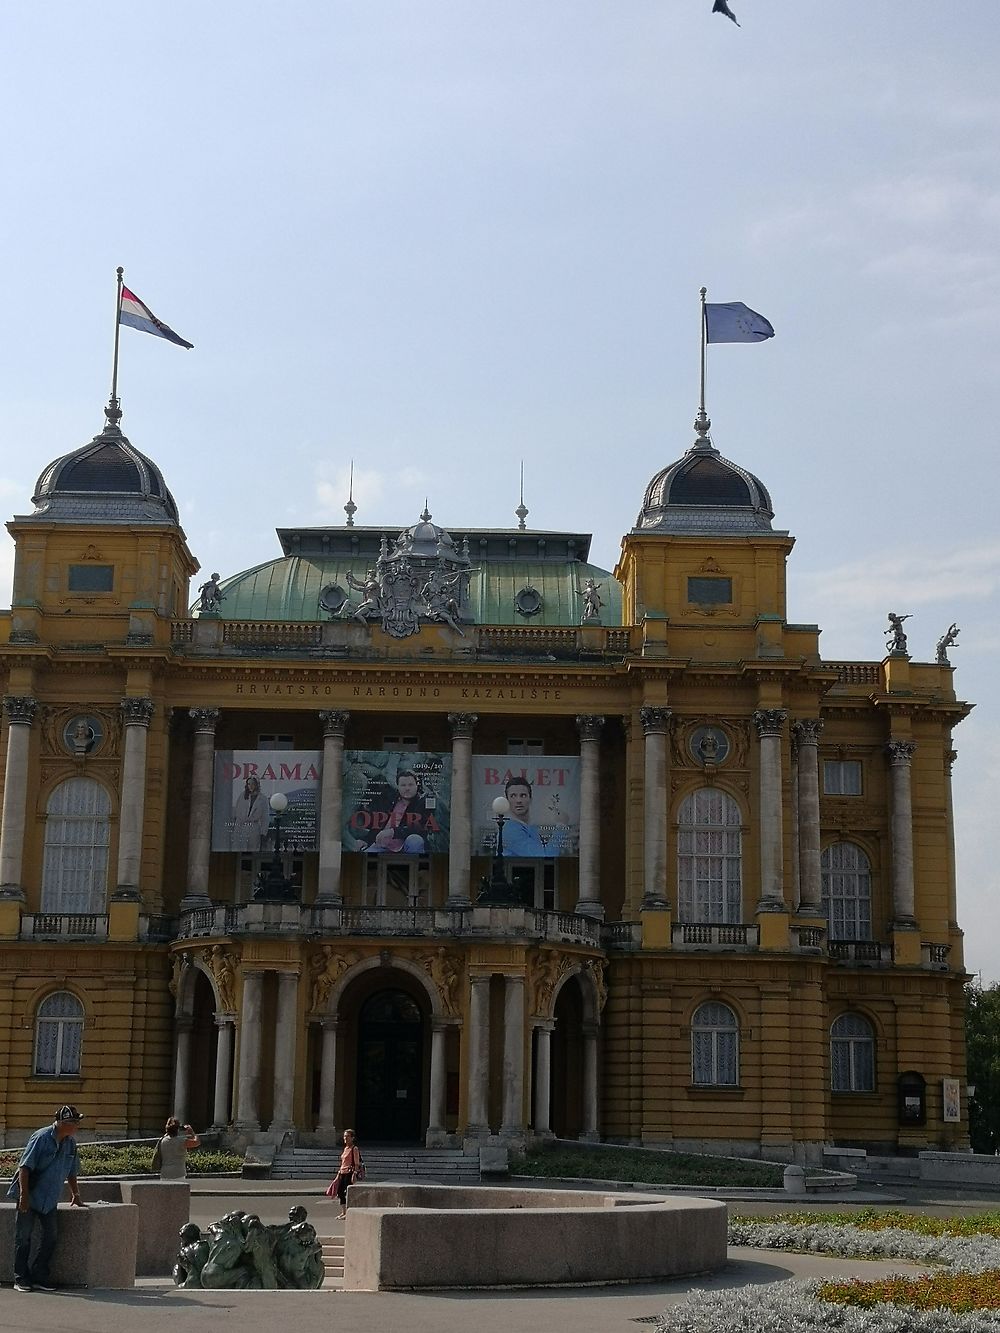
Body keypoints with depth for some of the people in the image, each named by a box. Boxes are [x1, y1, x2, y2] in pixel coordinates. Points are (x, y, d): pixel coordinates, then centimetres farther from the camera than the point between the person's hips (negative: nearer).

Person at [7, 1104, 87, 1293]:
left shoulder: (70, 1143, 6)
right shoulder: (41, 1138, -15)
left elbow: (71, 1172, 20)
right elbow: (25, 1167, -18)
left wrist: (76, 1196, 21)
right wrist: (24, 1195, -22)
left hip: (49, 1200, 6)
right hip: (29, 1196, -6)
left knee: (51, 1235, 0)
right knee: (23, 1237, -1)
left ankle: (39, 1277, 9)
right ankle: (21, 1279, 7)